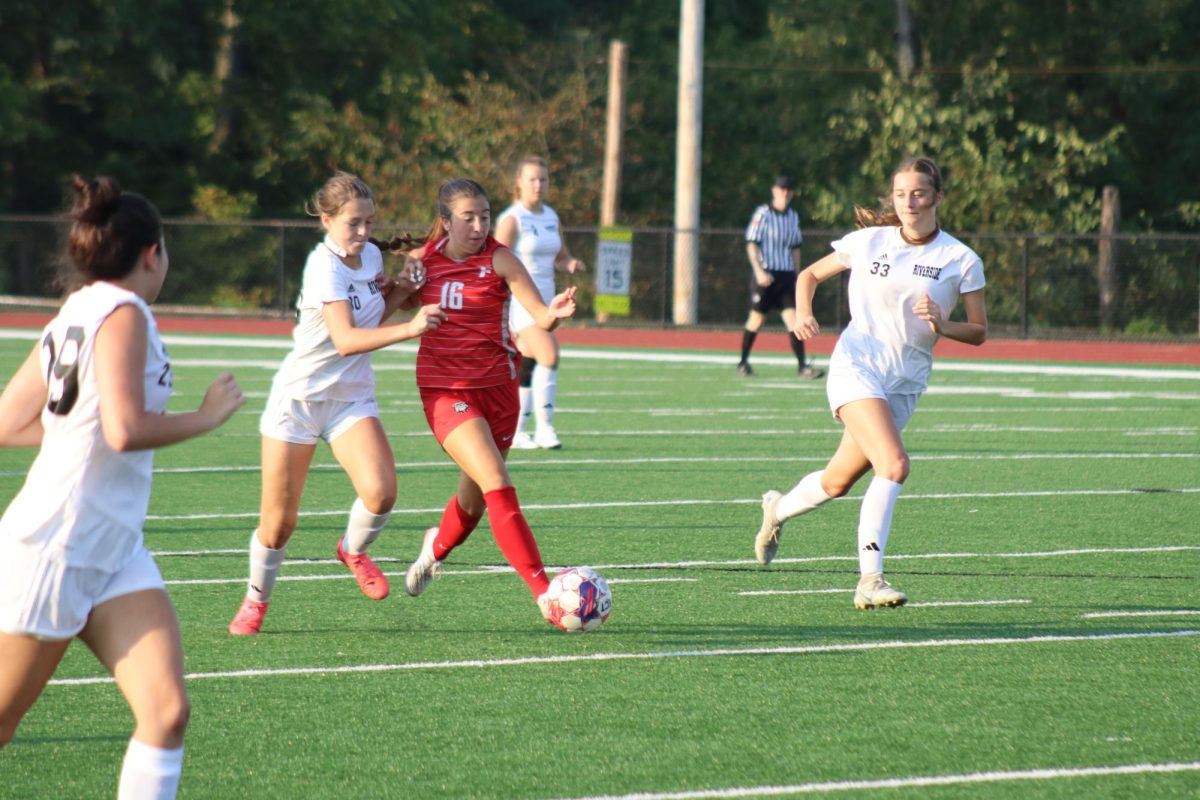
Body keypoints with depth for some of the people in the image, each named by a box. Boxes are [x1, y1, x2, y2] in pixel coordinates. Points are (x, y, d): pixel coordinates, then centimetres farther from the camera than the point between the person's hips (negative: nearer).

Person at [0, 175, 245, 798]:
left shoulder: (73, 317, 12)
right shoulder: (123, 314, -13)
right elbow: (127, 431, -26)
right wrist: (206, 417, -12)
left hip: (114, 551, 9)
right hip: (53, 552, -9)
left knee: (167, 711, -7)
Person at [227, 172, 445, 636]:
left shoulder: (371, 255, 2)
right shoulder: (325, 266, -20)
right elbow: (345, 338, -32)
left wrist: (398, 294, -2)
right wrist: (408, 329, -43)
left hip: (352, 400, 5)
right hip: (299, 397, -5)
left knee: (380, 492, -22)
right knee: (278, 524, 1)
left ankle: (354, 550, 11)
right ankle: (257, 598, 28)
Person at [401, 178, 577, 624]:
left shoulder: (498, 259, -7)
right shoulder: (422, 260, -1)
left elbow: (540, 317, -19)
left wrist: (553, 314, -42)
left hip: (496, 387, 1)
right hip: (445, 390, -1)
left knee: (475, 498, 14)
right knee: (498, 485, -20)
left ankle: (437, 549, 50)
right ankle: (542, 591, -24)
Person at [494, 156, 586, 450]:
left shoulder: (551, 217, 12)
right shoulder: (511, 219, -9)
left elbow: (561, 257, 22)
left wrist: (572, 263, -2)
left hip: (544, 300, 7)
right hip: (519, 300, -7)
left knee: (526, 367, 10)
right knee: (549, 355, -22)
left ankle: (516, 431, 17)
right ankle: (544, 426, -17)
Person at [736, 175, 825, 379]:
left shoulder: (793, 216, 11)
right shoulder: (763, 213, -5)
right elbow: (751, 245, -8)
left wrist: (796, 275, 18)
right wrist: (759, 271, -18)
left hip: (786, 276, 4)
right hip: (766, 275, -4)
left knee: (794, 320, -6)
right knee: (757, 319, 4)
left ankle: (803, 366, -10)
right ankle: (743, 362, 20)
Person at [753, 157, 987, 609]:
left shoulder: (961, 261, 0)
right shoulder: (869, 242, 1)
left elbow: (979, 332, 4)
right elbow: (810, 275, 14)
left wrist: (942, 325, -16)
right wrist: (804, 314, -6)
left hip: (905, 384, 3)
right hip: (856, 368, -3)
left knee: (839, 482, 11)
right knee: (894, 465, -25)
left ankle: (778, 510, 42)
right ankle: (869, 579, -22)